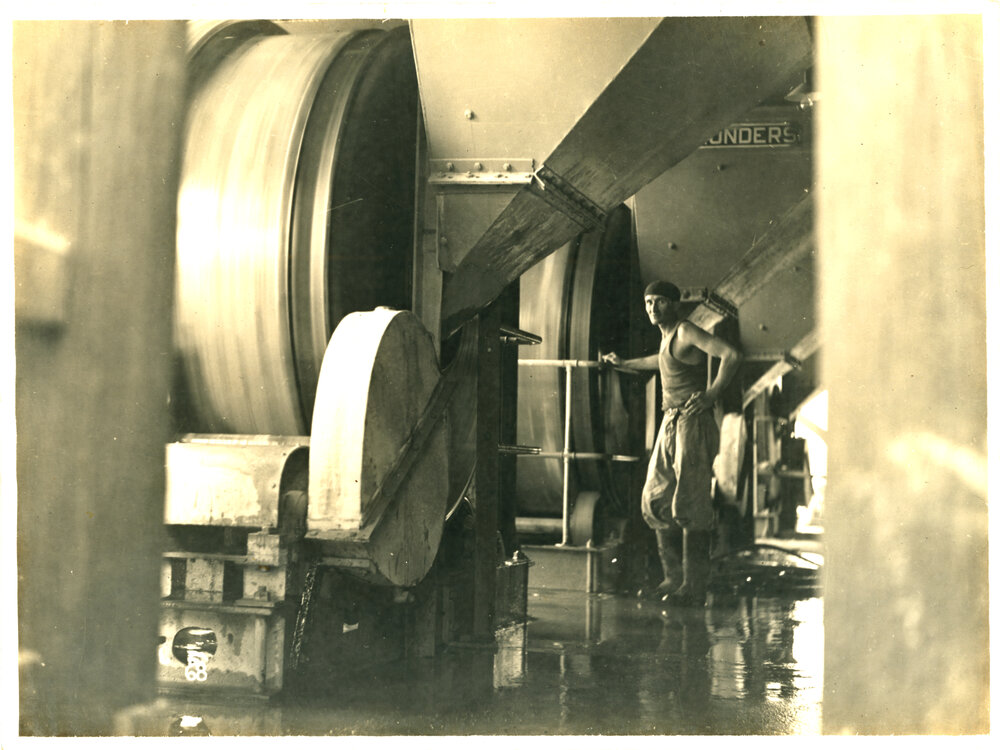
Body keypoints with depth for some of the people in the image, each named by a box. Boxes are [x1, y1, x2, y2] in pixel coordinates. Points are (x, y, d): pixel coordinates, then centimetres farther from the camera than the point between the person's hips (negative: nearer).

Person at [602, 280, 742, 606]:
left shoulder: (686, 332, -10)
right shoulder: (667, 336, 17)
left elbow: (732, 355, -23)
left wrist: (712, 394, -21)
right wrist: (624, 363, 52)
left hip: (693, 423, -10)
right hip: (670, 423, 10)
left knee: (689, 505, -10)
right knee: (656, 501, 9)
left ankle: (694, 587, -6)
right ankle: (674, 576, 18)